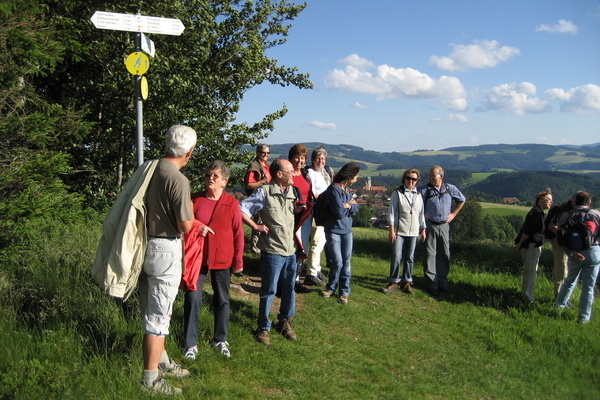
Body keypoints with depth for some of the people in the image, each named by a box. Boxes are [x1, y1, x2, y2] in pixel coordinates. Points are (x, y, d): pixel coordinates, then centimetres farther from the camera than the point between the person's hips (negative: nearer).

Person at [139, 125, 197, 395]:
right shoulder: (178, 180, -21)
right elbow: (186, 226, -19)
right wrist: (190, 209, 1)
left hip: (146, 244, 8)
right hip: (165, 250, -8)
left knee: (153, 309, 21)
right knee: (158, 315, 3)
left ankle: (160, 361, 39)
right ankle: (150, 378, 15)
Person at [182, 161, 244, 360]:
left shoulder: (232, 203, -3)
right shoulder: (195, 199, 1)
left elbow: (238, 234, 0)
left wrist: (238, 261, -1)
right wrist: (196, 226, -12)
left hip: (222, 259, 0)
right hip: (196, 257, 1)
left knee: (222, 300, 12)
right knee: (192, 299, -1)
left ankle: (220, 340, 29)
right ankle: (191, 344, 12)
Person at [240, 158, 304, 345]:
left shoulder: (292, 191, 10)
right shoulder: (265, 192, -10)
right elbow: (241, 209, -10)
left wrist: (298, 209, 0)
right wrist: (256, 226, -10)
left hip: (290, 250, 6)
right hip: (272, 251, -6)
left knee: (289, 289, 15)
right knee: (269, 291, 3)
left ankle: (285, 322, 32)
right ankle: (263, 328, 18)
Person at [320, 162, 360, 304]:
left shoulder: (347, 189, 10)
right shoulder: (334, 189, -15)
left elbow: (356, 208, 9)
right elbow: (339, 212, -18)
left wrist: (348, 205, -12)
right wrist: (350, 206, 0)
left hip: (347, 230, 7)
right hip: (334, 230, -7)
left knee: (346, 262, 7)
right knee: (337, 262, -6)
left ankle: (344, 291, 18)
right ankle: (331, 288, 17)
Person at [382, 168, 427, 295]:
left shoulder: (419, 195, 11)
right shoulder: (397, 193, 0)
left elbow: (421, 213, 15)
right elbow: (392, 212, -3)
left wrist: (423, 230, 11)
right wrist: (392, 230, -8)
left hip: (413, 232, 4)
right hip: (399, 231, -4)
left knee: (410, 258, 8)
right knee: (397, 257, -6)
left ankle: (407, 283, 16)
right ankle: (393, 282, 3)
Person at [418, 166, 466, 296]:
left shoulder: (450, 189, 3)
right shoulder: (424, 190, -7)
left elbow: (462, 200, 18)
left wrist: (453, 214, 11)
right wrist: (422, 214, -7)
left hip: (444, 225, 3)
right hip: (430, 225, -3)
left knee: (444, 254, 8)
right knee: (430, 254, -3)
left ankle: (442, 281, 21)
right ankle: (431, 283, 3)